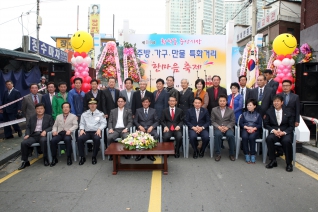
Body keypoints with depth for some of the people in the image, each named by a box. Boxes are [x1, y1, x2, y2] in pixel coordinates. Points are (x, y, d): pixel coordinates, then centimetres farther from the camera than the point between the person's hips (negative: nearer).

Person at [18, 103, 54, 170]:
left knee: (43, 140, -37)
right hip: (33, 135, 4)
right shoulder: (32, 118, 22)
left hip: (42, 135, -4)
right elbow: (28, 127, 18)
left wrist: (45, 131, -15)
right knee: (23, 143, -22)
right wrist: (27, 134, -1)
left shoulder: (48, 117, 12)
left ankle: (45, 158, -22)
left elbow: (52, 126, 2)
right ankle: (25, 161, -8)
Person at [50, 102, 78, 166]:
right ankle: (54, 158, -12)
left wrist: (70, 130, -17)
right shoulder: (58, 116, 27)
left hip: (68, 133, -3)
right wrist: (54, 131, -1)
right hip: (59, 133, 3)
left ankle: (69, 157, -24)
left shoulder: (73, 116, 15)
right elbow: (55, 126, 22)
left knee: (67, 139, -37)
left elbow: (75, 125, 1)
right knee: (52, 141, -27)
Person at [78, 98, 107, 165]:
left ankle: (94, 157, -16)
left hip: (96, 131, -2)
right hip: (87, 132, 2)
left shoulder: (100, 113, 10)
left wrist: (99, 129, -15)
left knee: (97, 139, -35)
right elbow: (82, 123, 14)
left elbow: (104, 123, 3)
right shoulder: (84, 114, 17)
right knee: (79, 139, -28)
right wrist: (82, 129, -6)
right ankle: (82, 157, -12)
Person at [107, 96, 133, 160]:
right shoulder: (113, 111, 19)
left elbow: (130, 122, 5)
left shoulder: (128, 111, 14)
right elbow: (110, 122, 12)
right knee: (109, 138, -31)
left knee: (126, 138, -35)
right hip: (115, 130, 1)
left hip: (124, 129, -1)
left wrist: (126, 128, -13)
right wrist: (110, 128, -8)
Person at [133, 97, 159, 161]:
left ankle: (150, 154, -17)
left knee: (156, 135, -34)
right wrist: (139, 126, -11)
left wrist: (151, 127, -11)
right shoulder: (138, 110, 16)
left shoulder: (153, 111, 16)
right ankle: (140, 153, -17)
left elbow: (157, 121, 9)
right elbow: (135, 121, 9)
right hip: (141, 129, 0)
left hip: (150, 129, 0)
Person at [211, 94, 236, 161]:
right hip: (218, 128, 0)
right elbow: (213, 121, 6)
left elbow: (233, 121, 7)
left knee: (230, 135, -33)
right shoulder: (214, 110, 10)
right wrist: (219, 127, -12)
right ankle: (218, 154, -21)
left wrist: (227, 127, -13)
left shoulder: (231, 111, 12)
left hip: (228, 128, 1)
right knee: (218, 134, -35)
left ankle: (231, 154, -13)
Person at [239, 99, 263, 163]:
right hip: (245, 129, 1)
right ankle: (247, 155, -27)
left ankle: (252, 155, -26)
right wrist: (247, 127, -10)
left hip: (254, 130, -1)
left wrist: (253, 128, -15)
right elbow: (240, 123, 8)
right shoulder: (244, 114, 21)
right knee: (244, 137, -33)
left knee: (251, 137, -34)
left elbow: (260, 125, 5)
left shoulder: (258, 115, 18)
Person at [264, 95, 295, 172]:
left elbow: (291, 126, 5)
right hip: (274, 132, 1)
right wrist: (273, 130, -12)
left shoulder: (288, 112, 6)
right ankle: (273, 161, -17)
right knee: (269, 139, -32)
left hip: (285, 133, -1)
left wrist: (284, 132, -14)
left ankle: (289, 163, -14)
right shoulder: (269, 111, 8)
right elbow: (266, 124, 7)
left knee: (287, 141, -34)